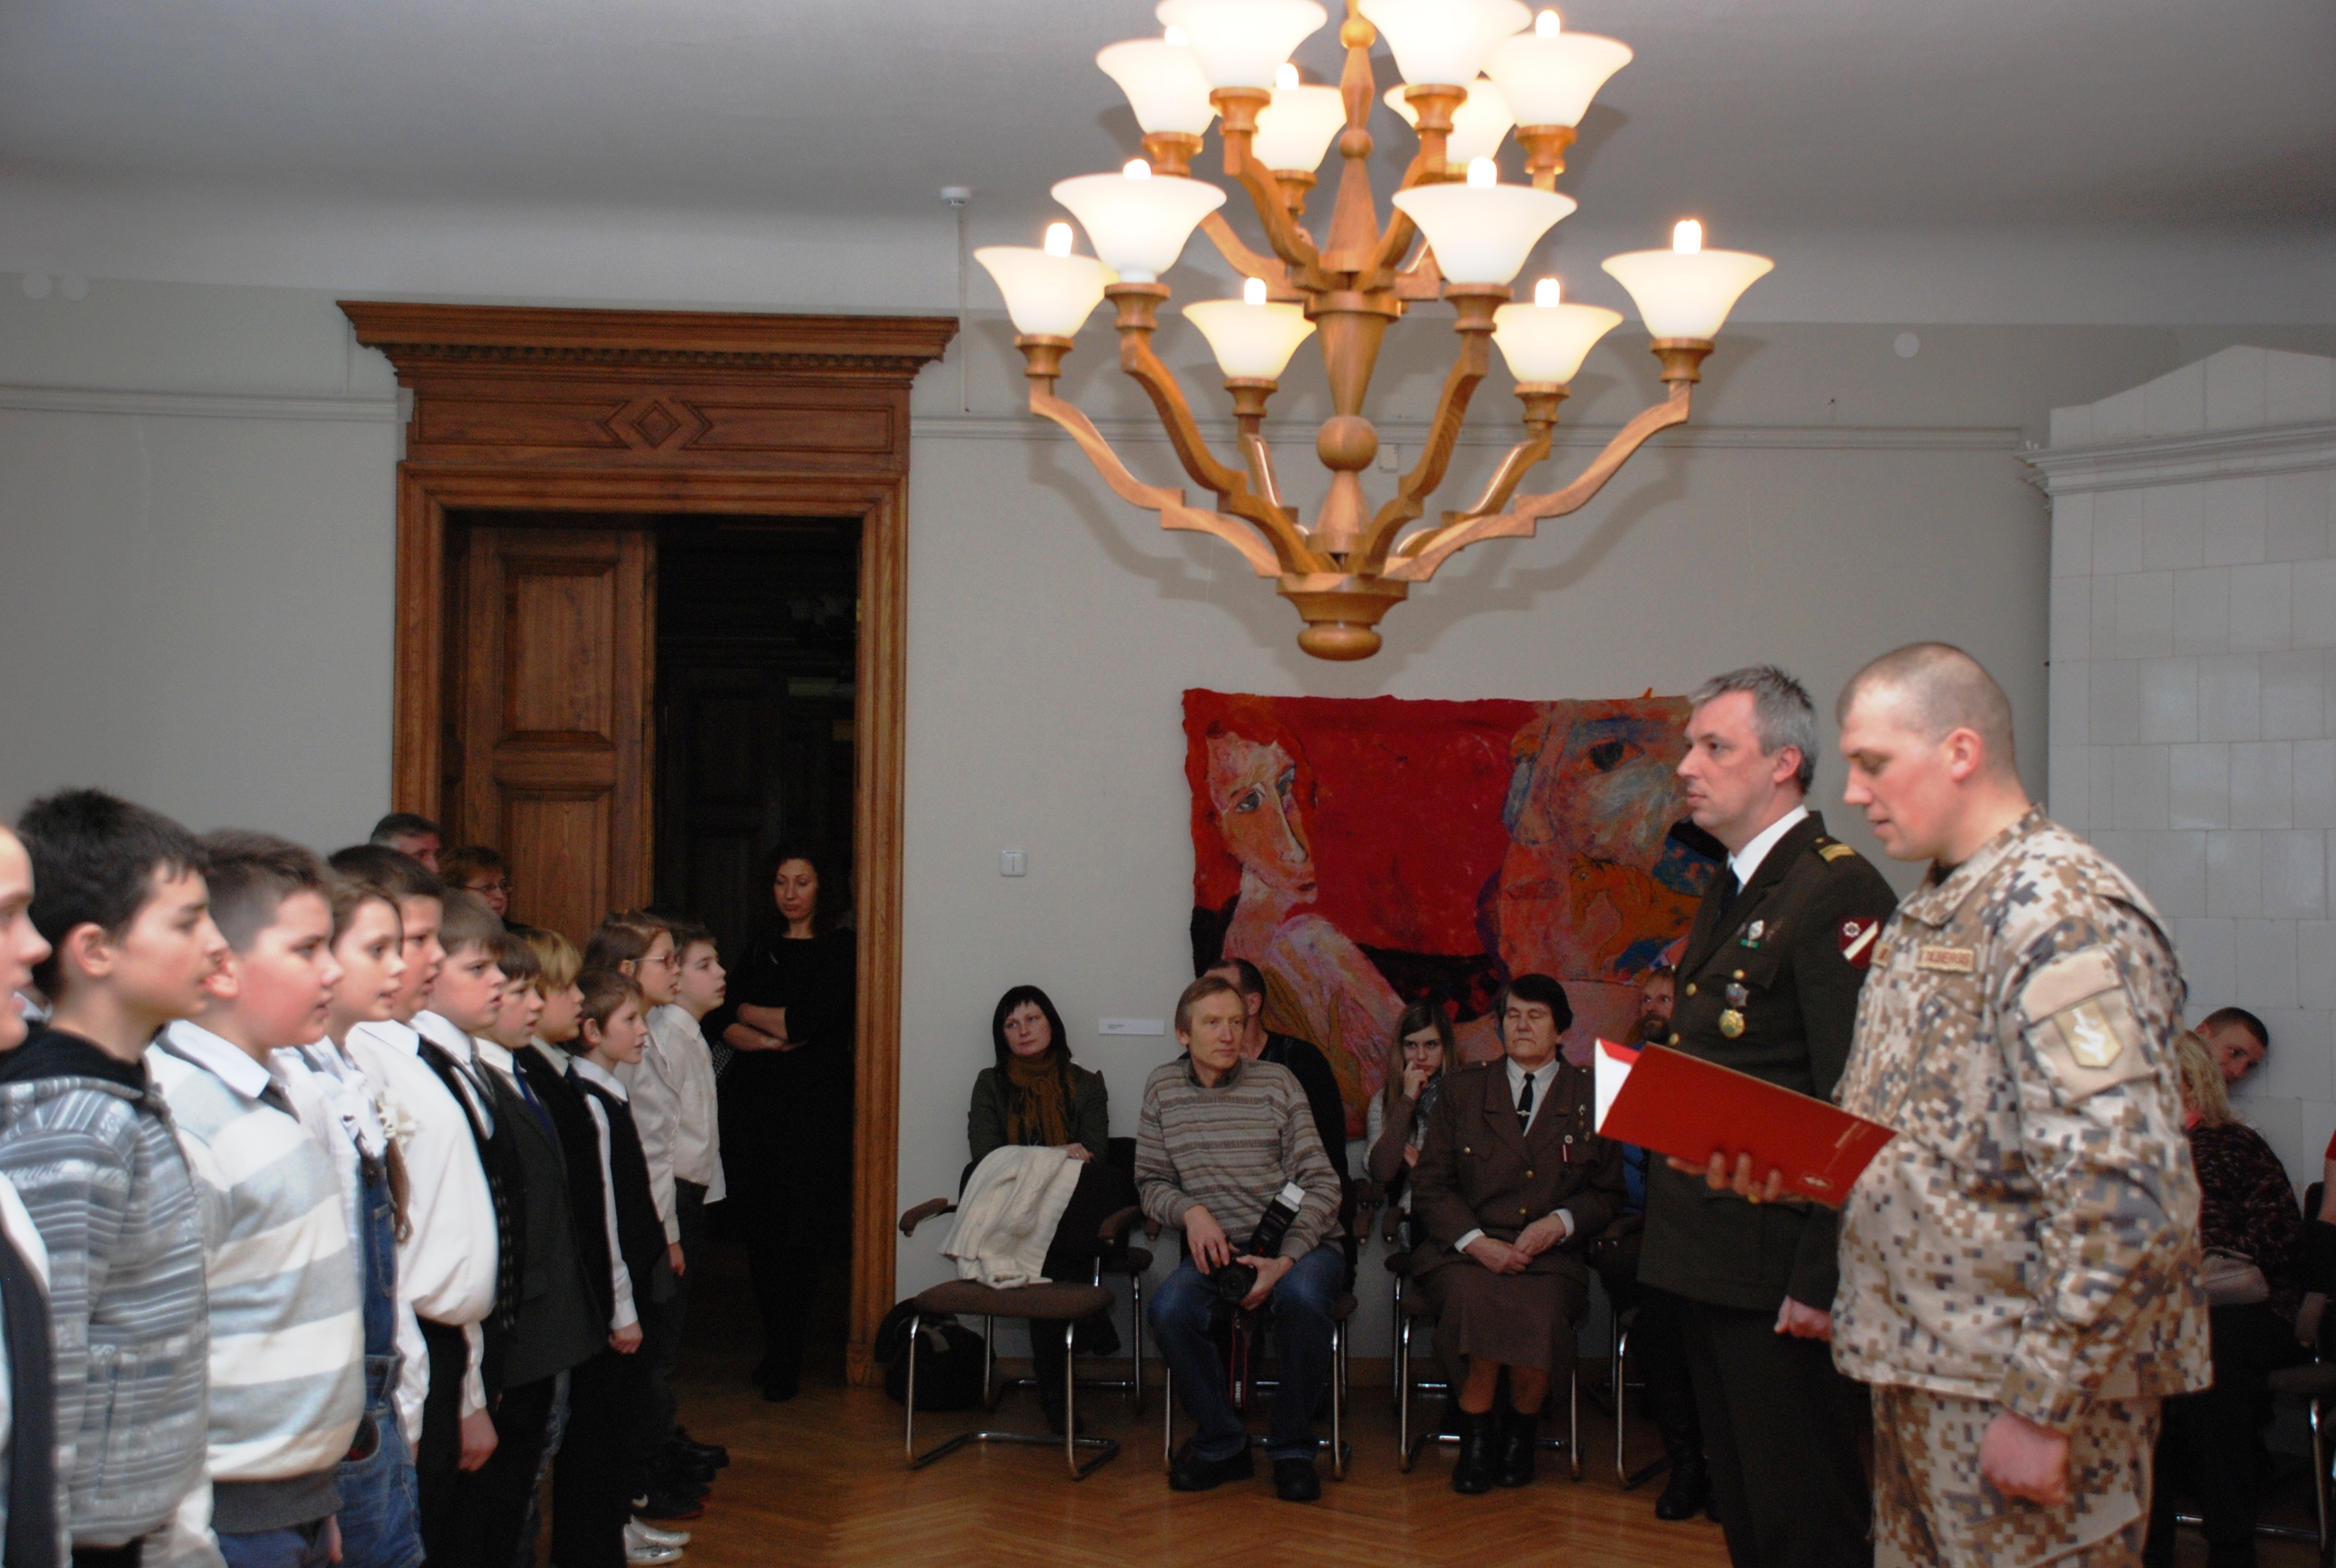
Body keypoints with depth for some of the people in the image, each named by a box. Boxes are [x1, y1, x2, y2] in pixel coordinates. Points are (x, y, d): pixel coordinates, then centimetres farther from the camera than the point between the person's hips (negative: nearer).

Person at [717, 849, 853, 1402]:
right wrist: (768, 1039, -11)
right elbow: (725, 1027, 7)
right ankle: (776, 1344, 15)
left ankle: (785, 1357, 2)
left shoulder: (839, 947, 0)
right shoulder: (761, 947, 15)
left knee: (797, 1231, -5)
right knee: (759, 1226, 4)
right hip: (755, 1100, 5)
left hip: (814, 1101, -4)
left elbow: (811, 1020, -12)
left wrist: (751, 1013, 3)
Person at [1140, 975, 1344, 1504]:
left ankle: (1293, 1448, -12)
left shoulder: (1276, 1083, 0)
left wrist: (1285, 1260, -17)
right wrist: (1191, 1211, -11)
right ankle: (1223, 1443, -5)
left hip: (1297, 1242, -2)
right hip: (1219, 1247, 2)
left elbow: (1322, 1183, -4)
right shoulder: (1162, 1088, 7)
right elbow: (1151, 1181, 11)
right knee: (1169, 1307, -29)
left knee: (1301, 1296, -36)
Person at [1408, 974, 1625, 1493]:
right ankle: (1476, 1434, -13)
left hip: (1550, 1255, 0)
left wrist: (1560, 1223, -8)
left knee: (1541, 1311, -35)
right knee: (1475, 1299, -36)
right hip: (1463, 1251, 1)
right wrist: (1476, 1242, -9)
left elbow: (1607, 1194, 13)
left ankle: (1521, 1430, -5)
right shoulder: (1462, 1090, 15)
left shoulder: (1591, 1097, 14)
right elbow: (1430, 1183, 8)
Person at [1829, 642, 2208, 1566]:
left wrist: (2043, 1405, -23)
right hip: (1924, 1357, 9)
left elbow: (2121, 1198, -25)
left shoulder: (2061, 911, -18)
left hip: (2015, 1386, -9)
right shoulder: (1930, 912, 12)